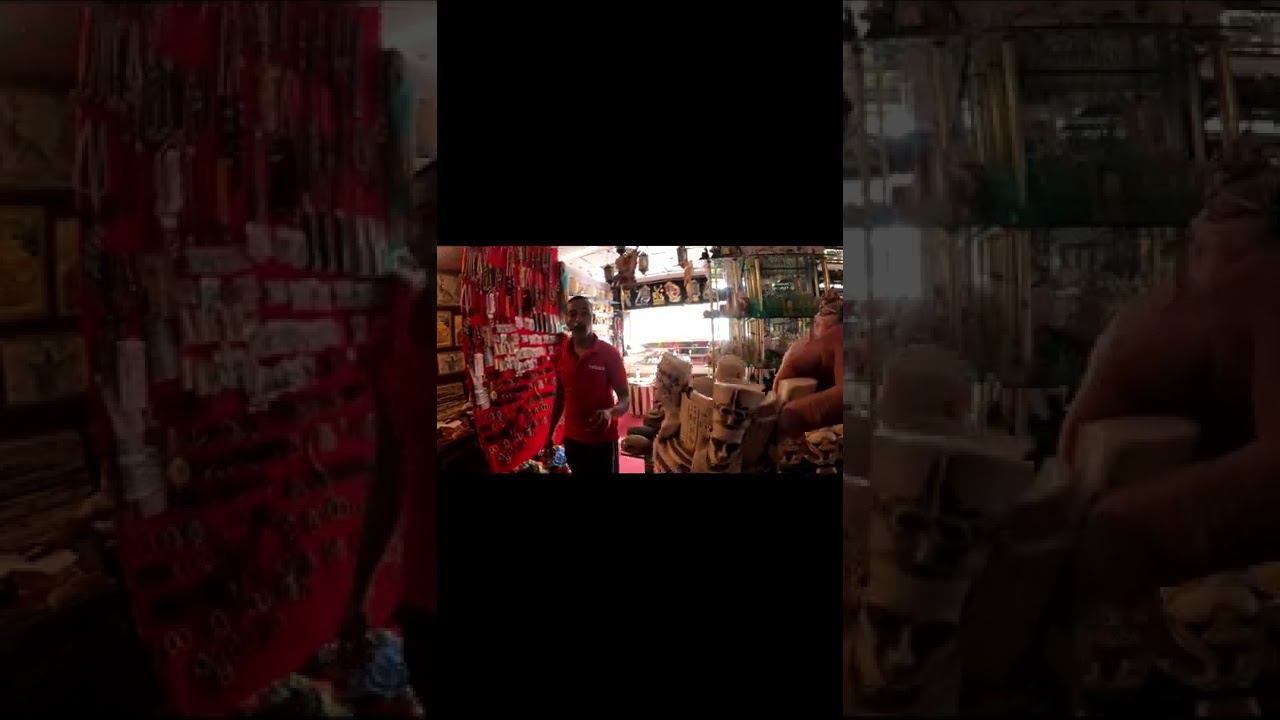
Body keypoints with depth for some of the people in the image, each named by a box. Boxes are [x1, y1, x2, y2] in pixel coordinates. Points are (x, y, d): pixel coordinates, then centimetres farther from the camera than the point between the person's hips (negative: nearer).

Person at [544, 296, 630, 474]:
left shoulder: (609, 353, -11)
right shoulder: (560, 353, 0)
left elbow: (625, 397, -9)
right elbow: (560, 395, 11)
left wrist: (610, 412, -29)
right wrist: (550, 432, 13)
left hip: (603, 440, -3)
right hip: (572, 439, 3)